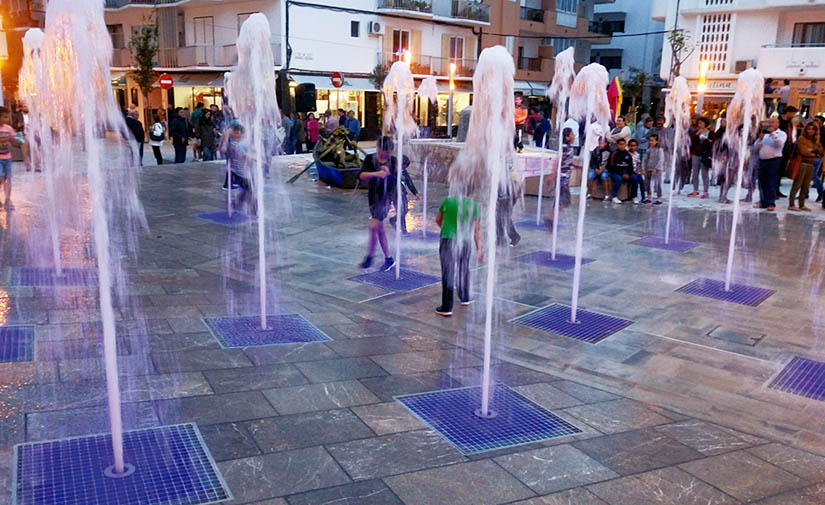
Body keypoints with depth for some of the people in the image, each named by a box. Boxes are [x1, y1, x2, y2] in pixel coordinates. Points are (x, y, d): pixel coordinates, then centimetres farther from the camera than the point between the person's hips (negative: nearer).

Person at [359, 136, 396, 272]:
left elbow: (395, 182, -7)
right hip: (373, 196, 3)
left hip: (385, 197, -3)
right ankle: (388, 258, 21)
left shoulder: (393, 161, -4)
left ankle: (369, 256, 4)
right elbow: (362, 175, -16)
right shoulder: (370, 158, -1)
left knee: (374, 226, -13)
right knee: (380, 229, 10)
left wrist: (388, 174, -25)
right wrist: (376, 174, -32)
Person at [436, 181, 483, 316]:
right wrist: (479, 249, 6)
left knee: (448, 274, -3)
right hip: (465, 242, 2)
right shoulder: (474, 206, 0)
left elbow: (438, 219, 14)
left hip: (447, 240, -1)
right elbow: (477, 229, 0)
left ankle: (446, 308, -4)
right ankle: (464, 297, 40)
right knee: (464, 270, 23)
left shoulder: (448, 201, 2)